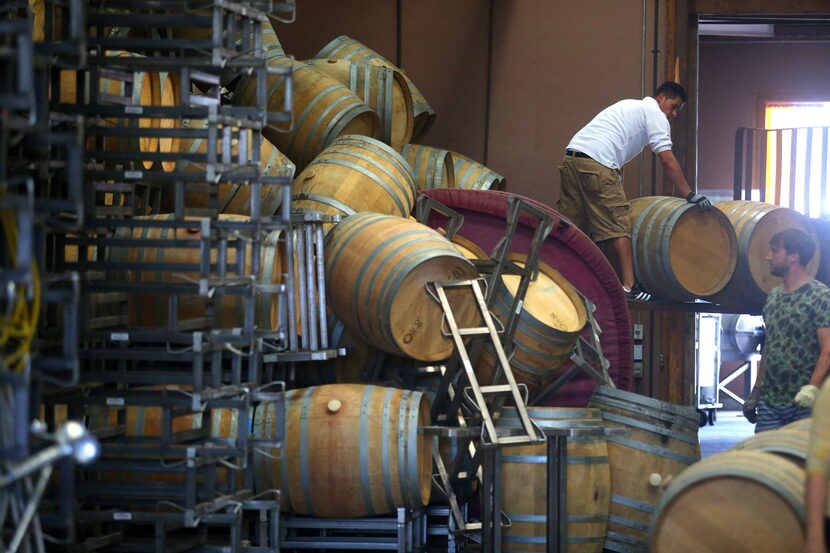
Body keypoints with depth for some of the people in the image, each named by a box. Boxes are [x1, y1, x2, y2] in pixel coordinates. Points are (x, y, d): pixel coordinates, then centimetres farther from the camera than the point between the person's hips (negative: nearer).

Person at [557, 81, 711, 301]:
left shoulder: (632, 107, 34)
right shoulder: (654, 114, 6)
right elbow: (668, 161, -3)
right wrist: (689, 195, -3)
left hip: (571, 157, 9)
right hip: (597, 164, -9)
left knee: (571, 227, 9)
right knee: (617, 227, -7)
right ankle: (627, 286, -11)